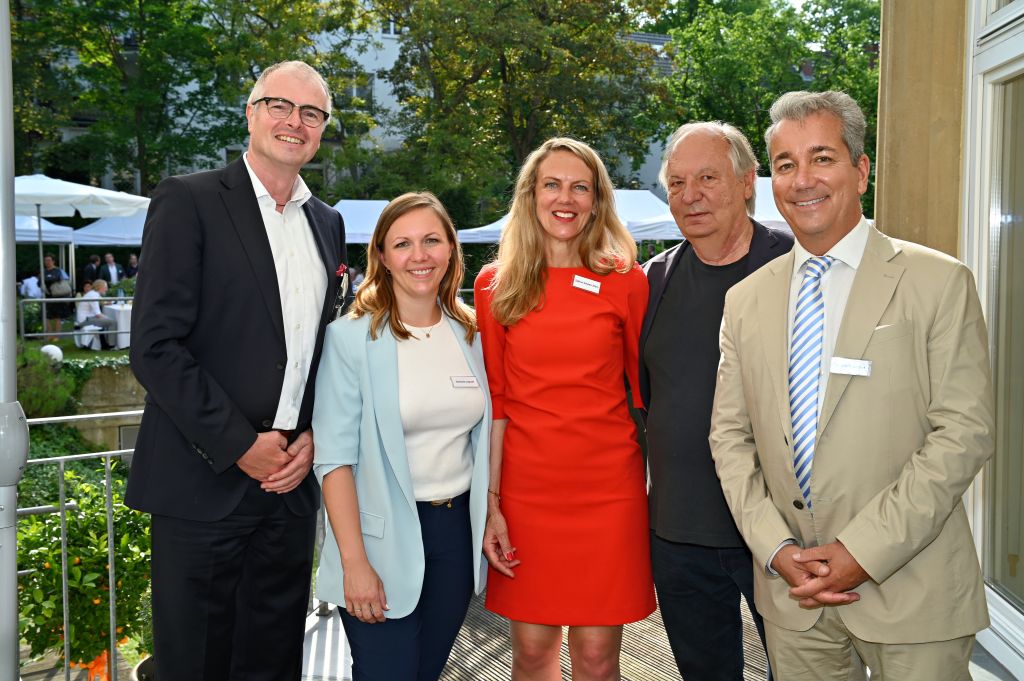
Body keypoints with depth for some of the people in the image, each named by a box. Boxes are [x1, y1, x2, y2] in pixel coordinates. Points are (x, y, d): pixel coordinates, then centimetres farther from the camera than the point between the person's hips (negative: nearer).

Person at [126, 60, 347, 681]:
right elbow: (155, 346, -12)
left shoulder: (328, 223, 12)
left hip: (292, 480, 5)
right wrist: (240, 445, -13)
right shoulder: (188, 201, -5)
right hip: (205, 481, -4)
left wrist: (314, 438, 1)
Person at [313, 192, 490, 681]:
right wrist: (354, 562, -17)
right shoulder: (352, 337, -10)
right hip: (383, 535, -4)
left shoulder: (469, 333, 5)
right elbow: (334, 457, -13)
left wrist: (490, 519, 8)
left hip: (457, 528, 5)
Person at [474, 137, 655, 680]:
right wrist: (491, 503, -1)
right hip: (525, 488, 1)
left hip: (608, 488, -1)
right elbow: (495, 401, 3)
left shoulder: (626, 282, 1)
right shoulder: (495, 285, 3)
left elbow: (644, 391, 6)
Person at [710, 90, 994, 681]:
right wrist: (777, 549, -7)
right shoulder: (745, 300, 5)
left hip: (910, 590, -3)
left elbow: (964, 432, -11)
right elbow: (730, 436, 5)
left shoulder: (939, 283, -6)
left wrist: (863, 552, -15)